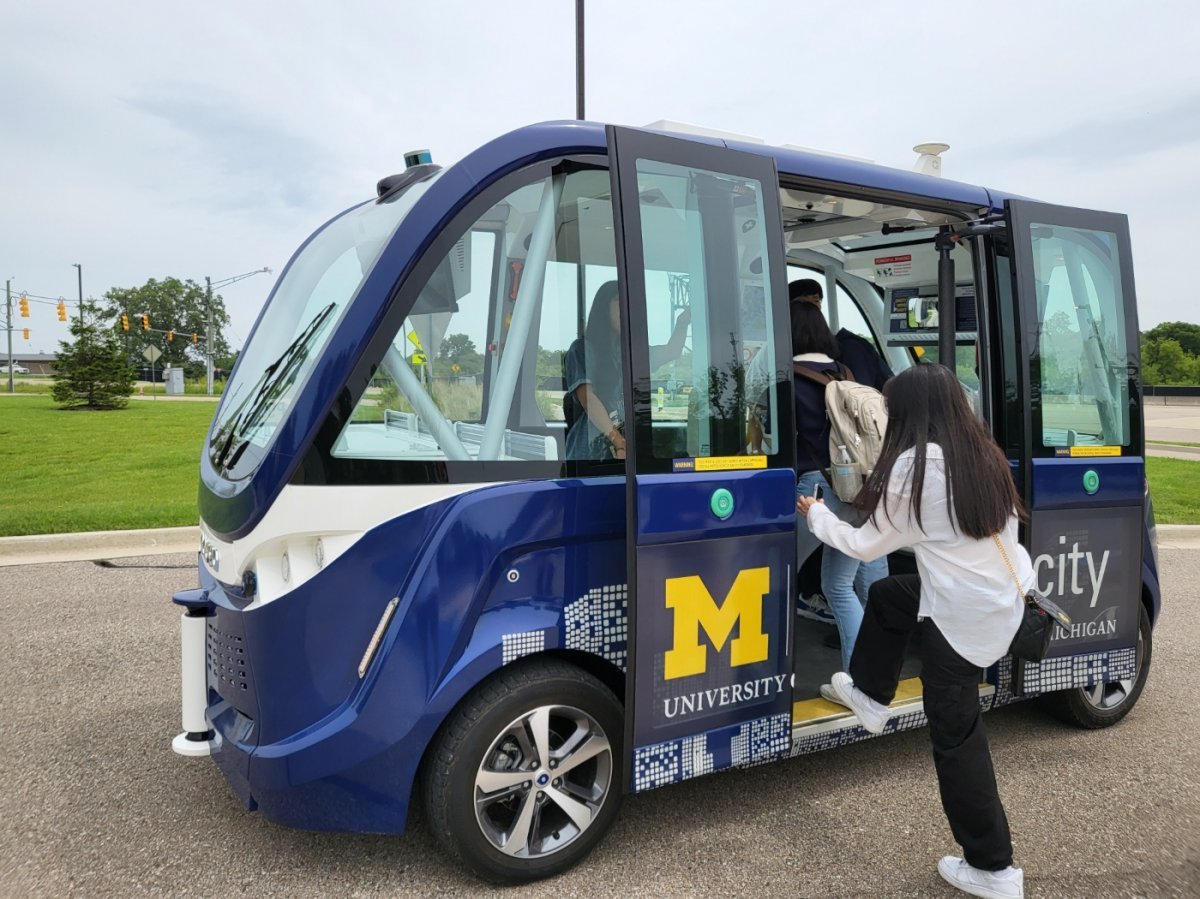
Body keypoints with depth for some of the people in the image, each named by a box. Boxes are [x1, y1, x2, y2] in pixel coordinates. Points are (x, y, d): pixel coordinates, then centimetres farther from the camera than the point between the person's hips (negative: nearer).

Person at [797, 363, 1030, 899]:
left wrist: (816, 516, 8)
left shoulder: (915, 464, -18)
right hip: (1003, 592, 9)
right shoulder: (981, 452, 4)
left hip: (965, 613, -8)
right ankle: (869, 696, 42)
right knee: (888, 596, 26)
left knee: (953, 733, 5)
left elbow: (868, 545, -7)